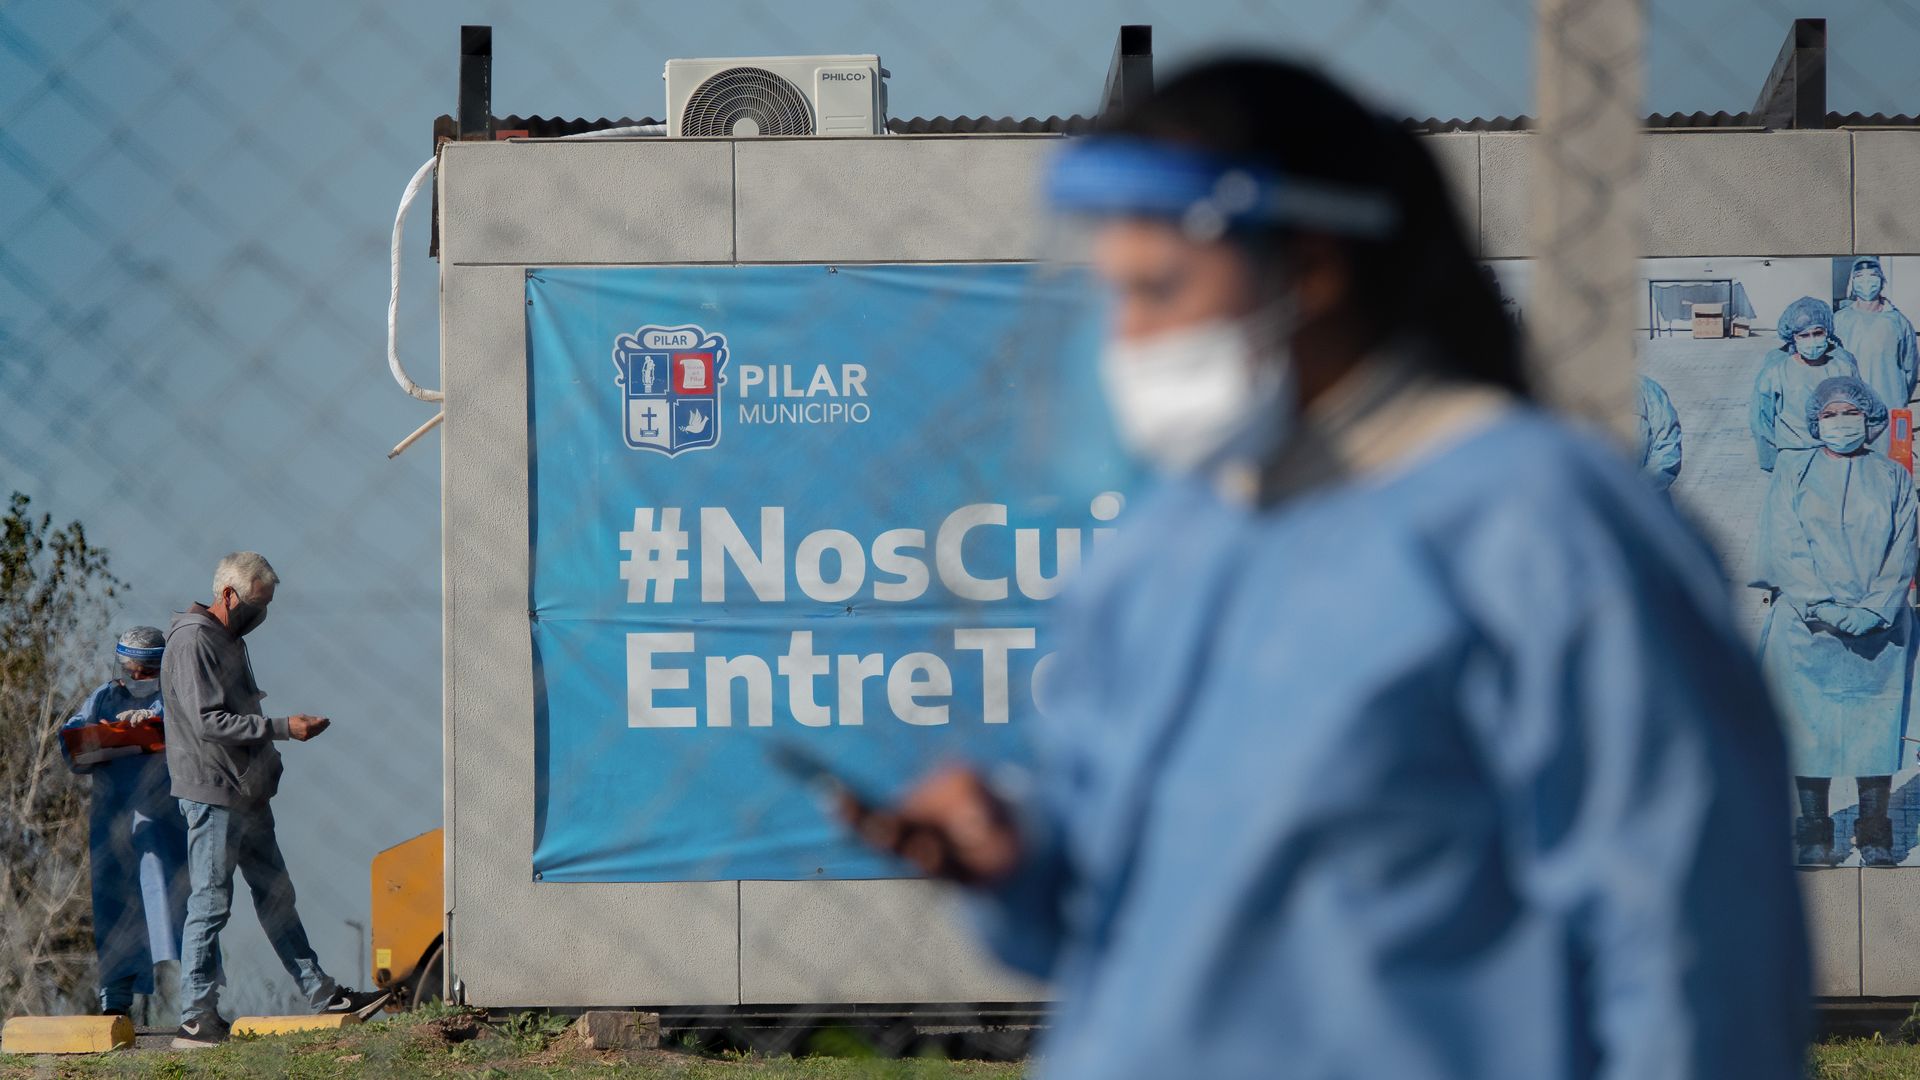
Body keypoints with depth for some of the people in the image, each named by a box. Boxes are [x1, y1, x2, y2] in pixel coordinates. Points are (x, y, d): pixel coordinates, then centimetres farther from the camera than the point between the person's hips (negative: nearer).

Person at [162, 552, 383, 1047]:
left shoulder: (231, 640, 17)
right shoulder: (193, 642, -15)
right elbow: (208, 722, -22)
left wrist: (290, 725, 12)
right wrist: (281, 728, -22)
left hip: (248, 796, 10)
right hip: (213, 796, -10)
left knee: (276, 896, 13)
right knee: (210, 906, -6)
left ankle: (321, 994, 18)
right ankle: (195, 1020, -2)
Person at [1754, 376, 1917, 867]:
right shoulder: (1794, 478, 10)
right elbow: (1788, 551, 0)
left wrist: (1873, 609, -11)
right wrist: (1822, 607, -14)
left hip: (1879, 629, 0)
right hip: (1806, 626, 0)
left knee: (1876, 728, -3)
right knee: (1809, 728, -3)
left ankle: (1874, 834, 4)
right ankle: (1814, 832, 4)